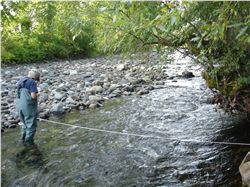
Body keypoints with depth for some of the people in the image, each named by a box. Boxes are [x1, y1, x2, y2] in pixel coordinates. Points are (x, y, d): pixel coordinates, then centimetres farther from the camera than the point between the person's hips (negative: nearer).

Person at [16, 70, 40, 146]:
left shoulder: (21, 81, 11)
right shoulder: (32, 82, -14)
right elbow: (33, 96, -23)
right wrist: (37, 94, -1)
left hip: (19, 106, 8)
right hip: (29, 107, -8)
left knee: (25, 124, 23)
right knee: (31, 125, 6)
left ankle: (24, 140, 31)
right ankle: (29, 142, 13)